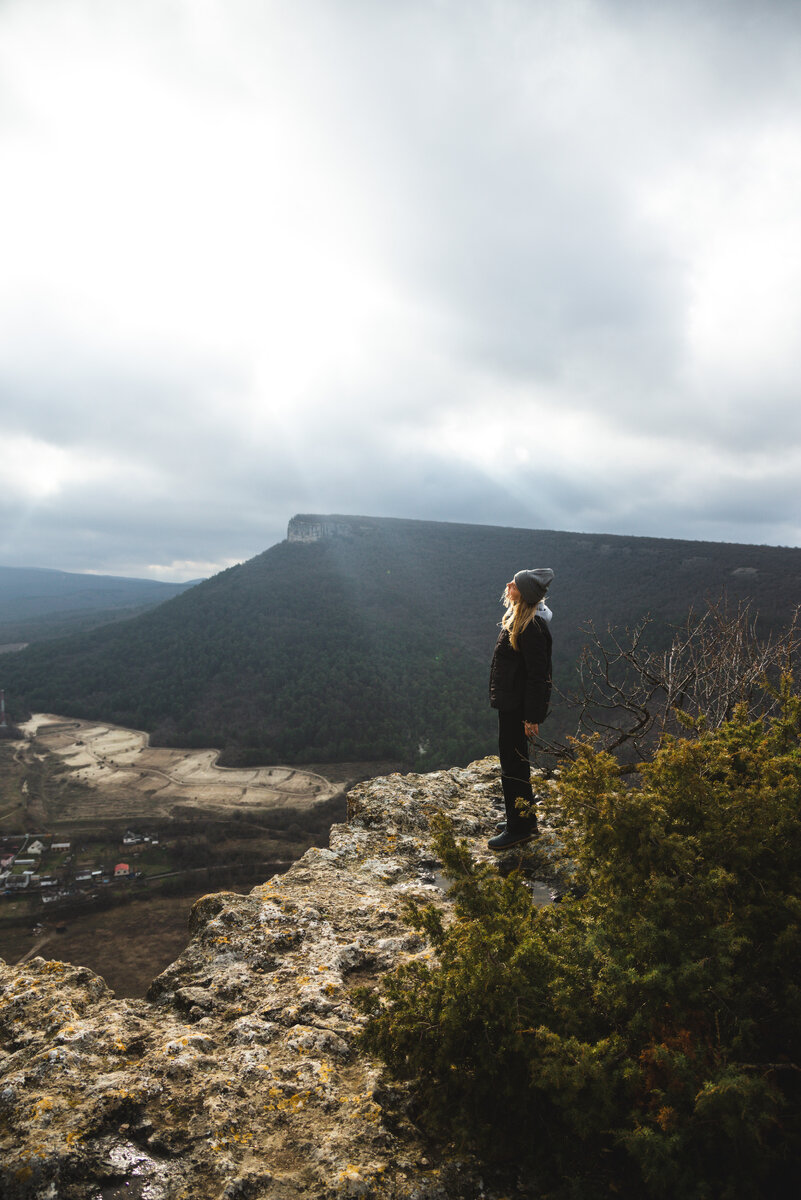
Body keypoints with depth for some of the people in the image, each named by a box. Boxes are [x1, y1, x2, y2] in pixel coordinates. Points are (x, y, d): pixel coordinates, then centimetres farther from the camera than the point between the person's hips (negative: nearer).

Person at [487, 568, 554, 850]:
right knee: (515, 760, 19)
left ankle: (519, 828, 11)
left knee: (513, 763, -1)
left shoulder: (532, 628, -23)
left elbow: (537, 675, -23)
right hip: (509, 702, 10)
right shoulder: (517, 619, 8)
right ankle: (525, 819, 33)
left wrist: (532, 717, -22)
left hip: (518, 705, -10)